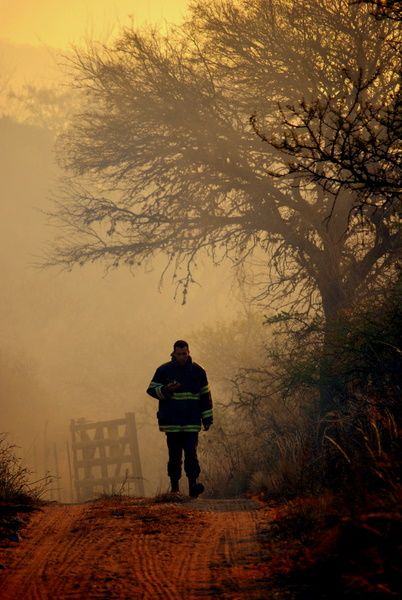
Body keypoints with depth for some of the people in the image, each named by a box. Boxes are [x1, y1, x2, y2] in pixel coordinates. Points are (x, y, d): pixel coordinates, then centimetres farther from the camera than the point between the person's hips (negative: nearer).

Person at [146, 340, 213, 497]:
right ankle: (174, 487, 9)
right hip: (171, 422, 0)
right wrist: (165, 390, -15)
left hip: (192, 422, 0)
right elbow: (151, 389, 5)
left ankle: (193, 484, -14)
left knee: (191, 453, -10)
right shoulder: (164, 370, 4)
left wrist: (207, 418, 11)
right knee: (174, 455, 2)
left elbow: (205, 396, 14)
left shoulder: (197, 371, 8)